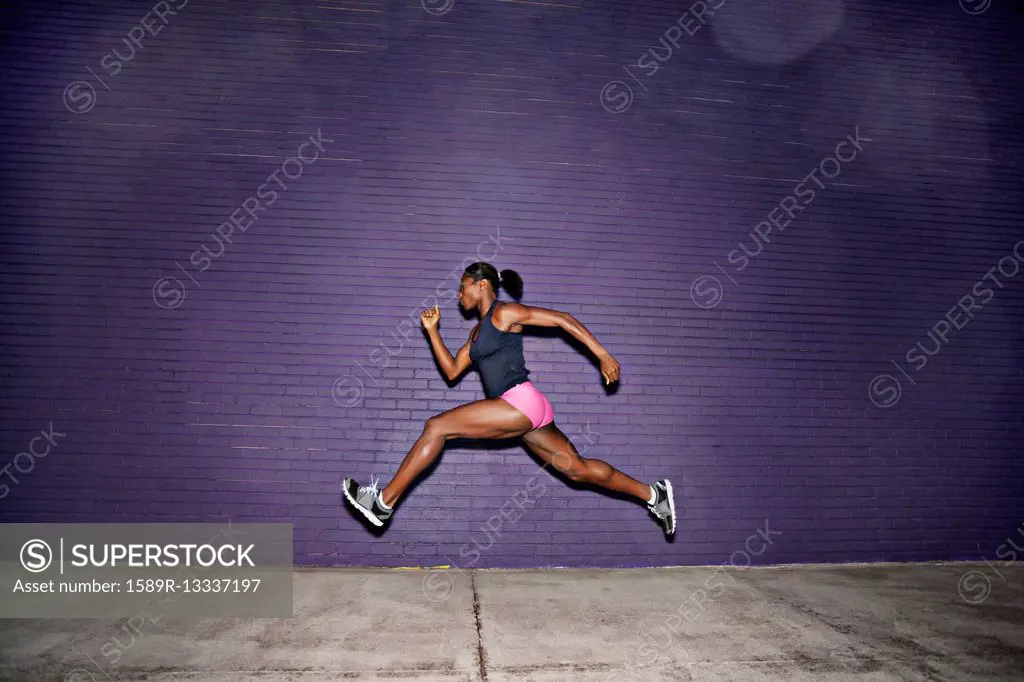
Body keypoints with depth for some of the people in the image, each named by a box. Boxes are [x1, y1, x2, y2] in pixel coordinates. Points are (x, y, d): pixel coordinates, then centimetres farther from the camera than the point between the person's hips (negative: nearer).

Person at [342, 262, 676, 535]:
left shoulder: (504, 312, -2)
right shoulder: (478, 331, 24)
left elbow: (562, 319, -5)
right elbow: (452, 370, 24)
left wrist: (603, 355, -9)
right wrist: (432, 331, 18)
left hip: (521, 402, -10)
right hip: (522, 413, 10)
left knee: (436, 427, -11)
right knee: (577, 468, 11)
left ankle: (384, 501, -6)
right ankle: (653, 494, 17)